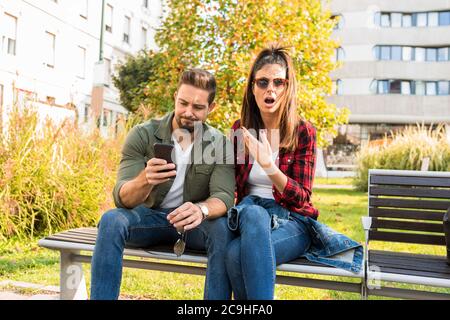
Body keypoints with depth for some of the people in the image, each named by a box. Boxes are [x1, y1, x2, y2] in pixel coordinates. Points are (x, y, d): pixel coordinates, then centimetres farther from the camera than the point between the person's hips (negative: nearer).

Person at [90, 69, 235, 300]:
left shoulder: (220, 144, -7)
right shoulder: (142, 135, -9)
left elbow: (224, 197, -19)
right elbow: (122, 198, -17)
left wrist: (202, 210, -44)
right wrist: (145, 180, -41)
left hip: (193, 222, 0)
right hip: (148, 218, 0)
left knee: (223, 228, -32)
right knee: (111, 220, -30)